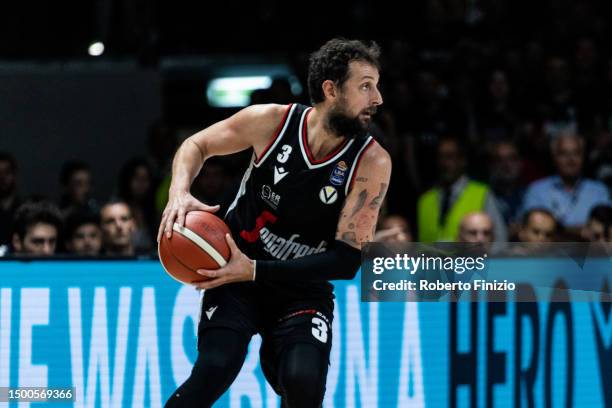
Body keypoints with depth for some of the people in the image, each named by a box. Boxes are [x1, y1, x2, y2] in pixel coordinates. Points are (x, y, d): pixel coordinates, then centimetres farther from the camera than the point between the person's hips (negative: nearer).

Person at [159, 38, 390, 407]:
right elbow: (197, 145, 6)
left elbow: (347, 261, -16)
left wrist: (255, 270, -21)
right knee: (215, 370, -24)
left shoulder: (372, 162, -15)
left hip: (303, 290, 0)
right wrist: (179, 194, -15)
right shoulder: (271, 121, -12)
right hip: (236, 277, 0)